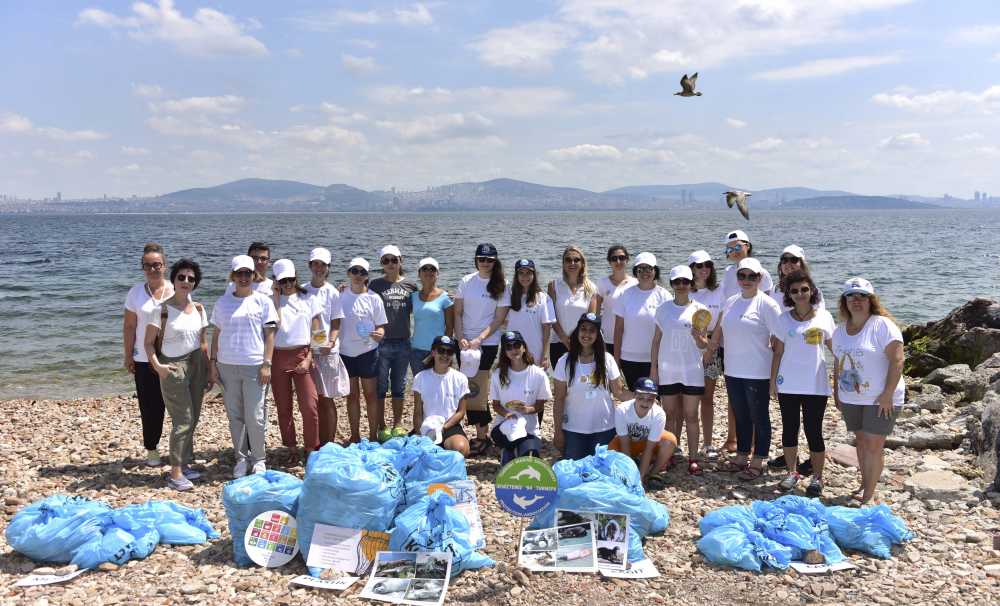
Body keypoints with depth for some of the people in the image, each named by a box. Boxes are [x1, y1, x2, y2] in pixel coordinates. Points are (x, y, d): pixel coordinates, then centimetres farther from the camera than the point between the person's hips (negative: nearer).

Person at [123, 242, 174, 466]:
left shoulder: (176, 290, 0)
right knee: (150, 407, 6)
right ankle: (152, 449, 20)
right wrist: (128, 356, 2)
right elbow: (129, 326, 5)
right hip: (144, 359, 1)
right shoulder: (136, 292, 2)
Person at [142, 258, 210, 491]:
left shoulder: (198, 309, 7)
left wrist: (209, 370, 10)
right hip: (173, 367, -6)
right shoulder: (161, 310, -8)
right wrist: (157, 365, -18)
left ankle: (184, 463, 24)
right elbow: (148, 342, -6)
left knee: (192, 419, 11)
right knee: (183, 420, -8)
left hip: (196, 365, 6)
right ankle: (175, 473, -2)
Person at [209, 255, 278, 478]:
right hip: (227, 366, 3)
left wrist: (267, 364, -8)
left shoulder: (262, 301, 1)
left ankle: (258, 459, 15)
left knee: (255, 417, -2)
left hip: (254, 366, -3)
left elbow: (270, 334, -1)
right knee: (235, 416, 8)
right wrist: (213, 363, 6)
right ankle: (241, 458, 21)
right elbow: (216, 335, 12)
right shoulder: (222, 302, 9)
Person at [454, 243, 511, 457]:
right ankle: (482, 433, 17)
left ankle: (481, 436, 5)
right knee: (472, 388, 5)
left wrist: (479, 339, -13)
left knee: (476, 389, -5)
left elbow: (499, 319, -5)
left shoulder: (501, 286, -2)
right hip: (465, 342, 3)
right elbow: (457, 312, 5)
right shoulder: (466, 282, 5)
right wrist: (460, 338, -8)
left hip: (487, 343, -3)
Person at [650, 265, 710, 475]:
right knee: (671, 416, 9)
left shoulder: (700, 310, -1)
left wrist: (698, 337, -21)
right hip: (667, 371, 2)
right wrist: (653, 369, 4)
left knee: (690, 416, 2)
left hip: (692, 372, -2)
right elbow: (656, 340, 8)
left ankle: (693, 458, 8)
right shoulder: (663, 309, 4)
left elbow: (704, 345, 1)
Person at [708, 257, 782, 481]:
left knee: (759, 418, 7)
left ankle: (757, 463, 16)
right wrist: (712, 342, 6)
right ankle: (741, 458, 29)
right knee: (741, 417, 16)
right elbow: (721, 329, 21)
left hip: (757, 373, -6)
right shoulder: (730, 302, 8)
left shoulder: (766, 304, -11)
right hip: (733, 371, 6)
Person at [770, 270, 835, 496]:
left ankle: (817, 477, 16)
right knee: (789, 429, 10)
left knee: (813, 431, 3)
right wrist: (772, 380, 4)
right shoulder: (784, 319, 3)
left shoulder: (824, 317, -1)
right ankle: (792, 472, 25)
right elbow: (778, 352, 6)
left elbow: (835, 348, 3)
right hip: (788, 384, 2)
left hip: (815, 385, -2)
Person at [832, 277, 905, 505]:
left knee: (873, 444, -4)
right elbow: (838, 364, 16)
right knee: (861, 441, 13)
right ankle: (865, 484, 26)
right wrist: (837, 392, 15)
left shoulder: (882, 325, -13)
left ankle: (869, 496, 4)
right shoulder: (841, 329, 8)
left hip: (880, 399, -6)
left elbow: (897, 360, -17)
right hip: (851, 398, 6)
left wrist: (887, 394, -19)